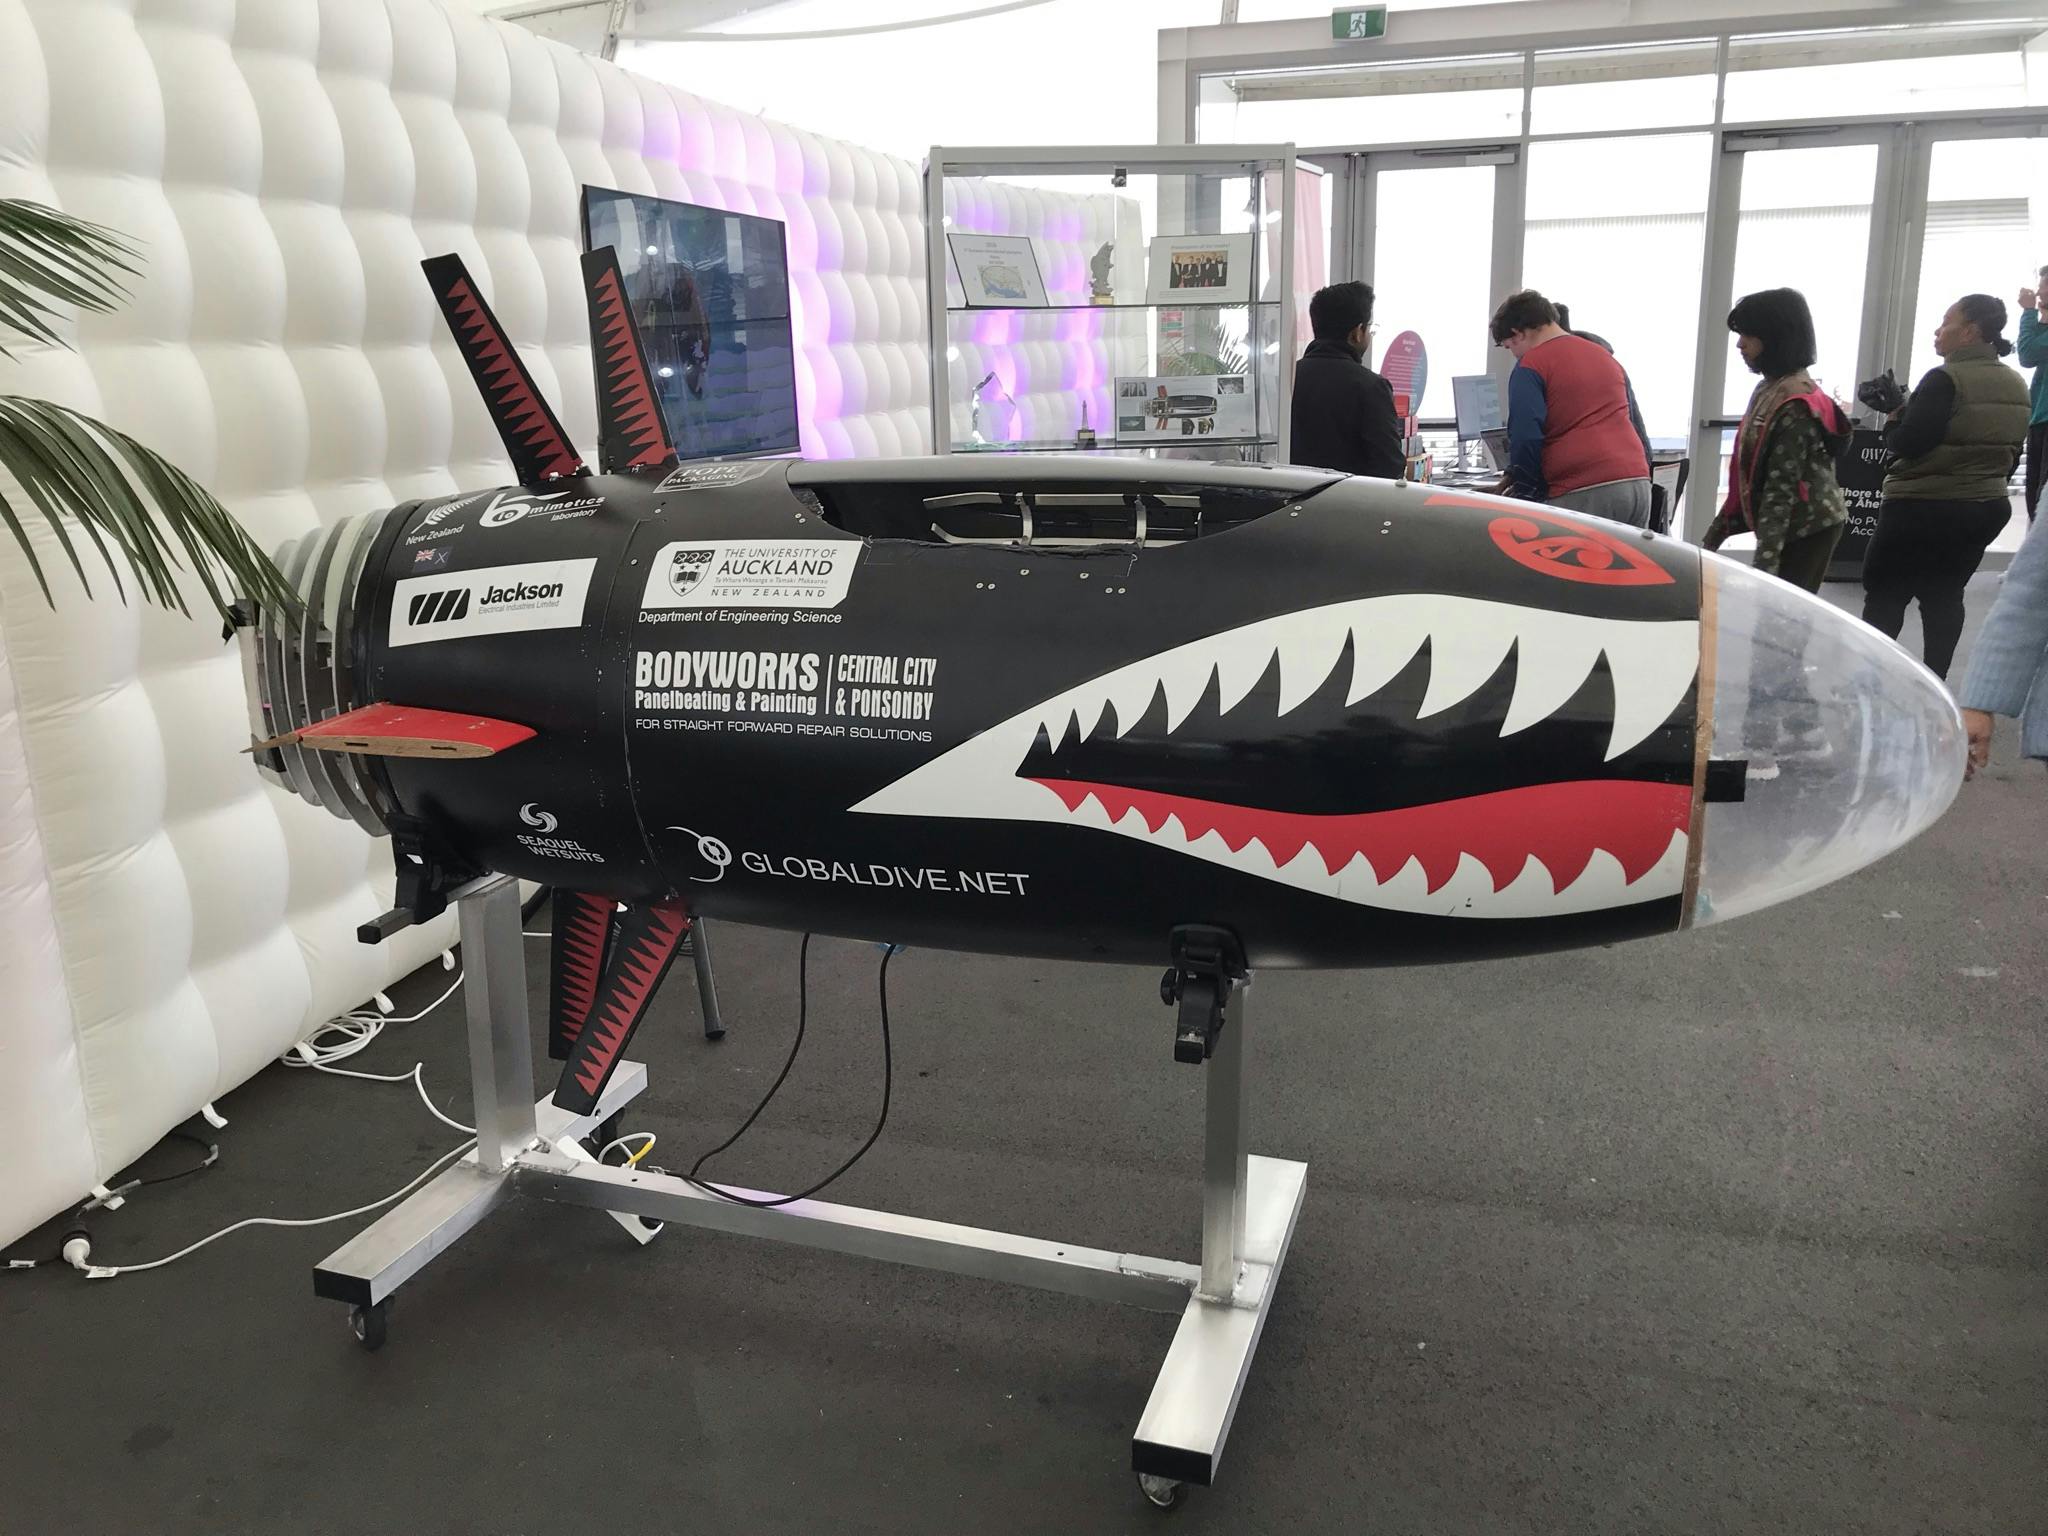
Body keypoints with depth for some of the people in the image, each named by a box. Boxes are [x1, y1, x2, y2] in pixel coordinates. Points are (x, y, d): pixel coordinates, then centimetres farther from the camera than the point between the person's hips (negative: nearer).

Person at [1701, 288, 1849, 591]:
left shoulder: (1795, 403, -17)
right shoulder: (1771, 390, 12)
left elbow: (1783, 486, -22)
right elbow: (1752, 471, 16)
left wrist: (1766, 560, -25)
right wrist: (1718, 530, 17)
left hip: (1807, 528, -9)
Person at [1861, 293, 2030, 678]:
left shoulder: (1945, 379, -17)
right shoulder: (2017, 387, 9)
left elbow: (1907, 444, -20)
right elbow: (2012, 455, 15)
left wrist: (1894, 419, -2)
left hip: (1924, 508, -8)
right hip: (1986, 507, 8)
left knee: (1885, 593, 2)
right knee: (1944, 595, 14)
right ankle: (1934, 682, 13)